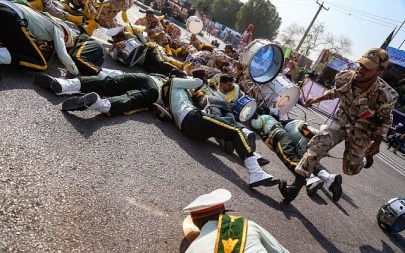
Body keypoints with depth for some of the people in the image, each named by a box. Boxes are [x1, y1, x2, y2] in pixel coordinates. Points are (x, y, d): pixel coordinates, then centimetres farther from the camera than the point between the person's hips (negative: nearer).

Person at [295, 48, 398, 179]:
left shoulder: (384, 95, -28)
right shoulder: (344, 77, -19)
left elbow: (385, 120, -8)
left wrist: (377, 142, -6)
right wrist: (318, 99, 3)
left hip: (361, 132, -2)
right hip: (342, 121, 2)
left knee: (350, 169, 10)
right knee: (317, 144, -22)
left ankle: (365, 157, 45)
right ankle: (300, 177, -6)